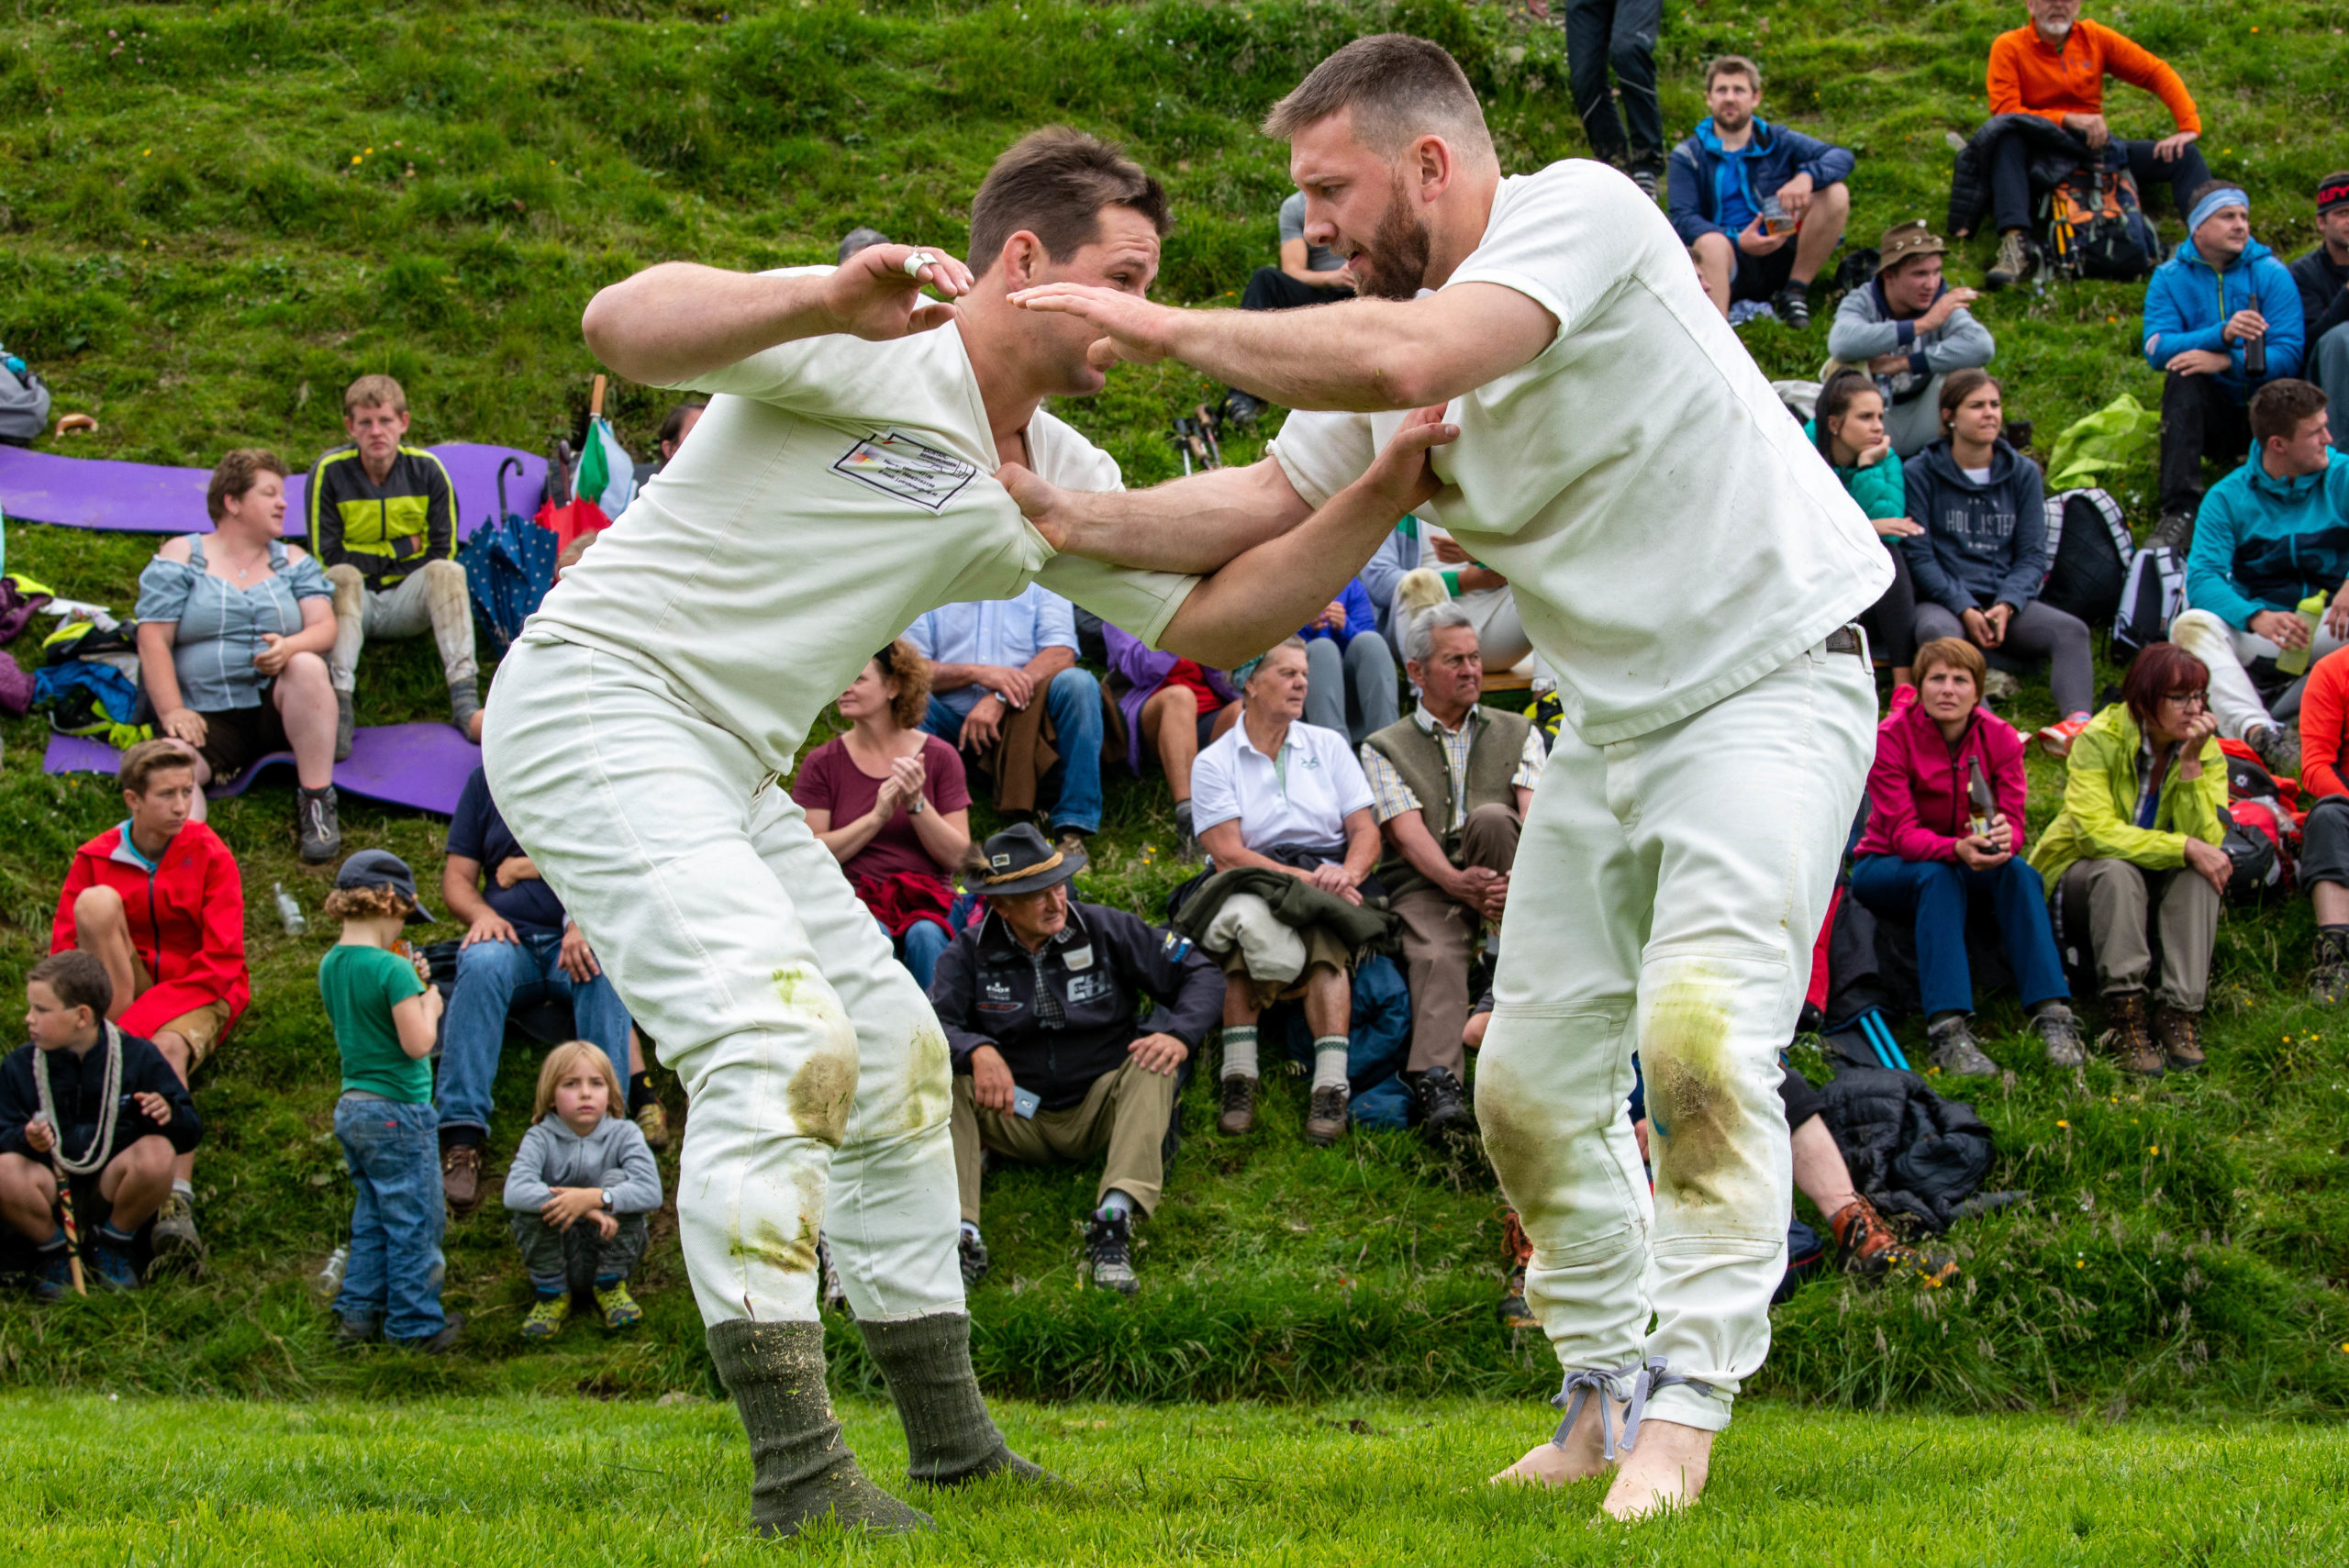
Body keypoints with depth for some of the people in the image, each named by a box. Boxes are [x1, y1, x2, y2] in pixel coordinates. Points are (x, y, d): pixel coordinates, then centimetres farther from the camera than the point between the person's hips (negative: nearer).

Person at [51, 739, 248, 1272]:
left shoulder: (210, 856, -5)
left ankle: (176, 1204, -54)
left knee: (168, 1048, -39)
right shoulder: (95, 859, 2)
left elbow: (222, 962, -12)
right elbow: (65, 948, -1)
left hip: (199, 995, -3)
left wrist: (143, 1017, -23)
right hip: (124, 994, 3)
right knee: (97, 902, -25)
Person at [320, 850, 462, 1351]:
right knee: (413, 1221, 2)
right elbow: (417, 1043, -21)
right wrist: (429, 1004, -3)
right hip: (397, 1111, -8)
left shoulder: (330, 966, 6)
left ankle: (357, 1313, 17)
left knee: (372, 1217, 17)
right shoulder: (391, 969, -19)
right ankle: (415, 1324, 8)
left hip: (350, 1107, 8)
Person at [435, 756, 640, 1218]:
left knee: (604, 970, -37)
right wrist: (482, 914, -9)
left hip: (580, 939, -2)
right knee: (482, 964, -34)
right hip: (511, 937, 2)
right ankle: (462, 1135, -40)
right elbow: (456, 878, 14)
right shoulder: (487, 780, 16)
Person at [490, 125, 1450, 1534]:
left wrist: (1380, 500, 3)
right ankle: (796, 1472, -24)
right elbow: (621, 324, -27)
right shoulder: (865, 351, -14)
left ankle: (952, 1442, 26)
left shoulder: (1056, 488, 13)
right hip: (596, 705, -10)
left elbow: (1209, 619, 15)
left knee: (898, 1063, 14)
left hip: (732, 773, 10)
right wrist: (829, 305, -42)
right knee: (787, 1043, -23)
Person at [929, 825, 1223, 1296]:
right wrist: (978, 1050, -37)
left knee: (1153, 1065, -28)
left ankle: (1113, 1222, -45)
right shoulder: (972, 951, -3)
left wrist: (1180, 1035, -21)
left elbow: (1201, 974, -1)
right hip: (1015, 1116, 0)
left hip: (1100, 1111, 0)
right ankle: (961, 1235, -42)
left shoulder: (1105, 929, -3)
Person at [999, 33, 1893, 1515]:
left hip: (1774, 685, -9)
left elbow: (1408, 360, -36)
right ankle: (1613, 1386, 21)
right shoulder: (1386, 325, 3)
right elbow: (1268, 502, 5)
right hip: (1611, 724, 9)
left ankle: (1689, 1404, -19)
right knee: (1532, 1083, 7)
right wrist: (1062, 515, -9)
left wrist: (1174, 328, -27)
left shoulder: (1581, 213, -21)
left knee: (1699, 1032, -23)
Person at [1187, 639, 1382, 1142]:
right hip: (1251, 891, -2)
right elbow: (1229, 854, -7)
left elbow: (1366, 830, 9)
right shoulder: (1215, 762, 6)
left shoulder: (1328, 746, 16)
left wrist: (1347, 873, -14)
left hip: (1326, 881, 2)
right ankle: (1239, 1081, -38)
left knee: (1327, 942, -34)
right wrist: (1306, 878, -19)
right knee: (1256, 926, -38)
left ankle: (1331, 1086, -45)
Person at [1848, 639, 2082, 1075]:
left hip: (1971, 865, 3)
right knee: (1939, 877, -36)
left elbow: (2014, 823, -14)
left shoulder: (2000, 738, -7)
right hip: (1885, 867, -3)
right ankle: (1949, 1032, -48)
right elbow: (1903, 833, -24)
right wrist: (1958, 848, -44)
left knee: (2017, 871, -28)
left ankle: (2052, 1016, -37)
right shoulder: (1893, 737, -17)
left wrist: (2003, 839, -40)